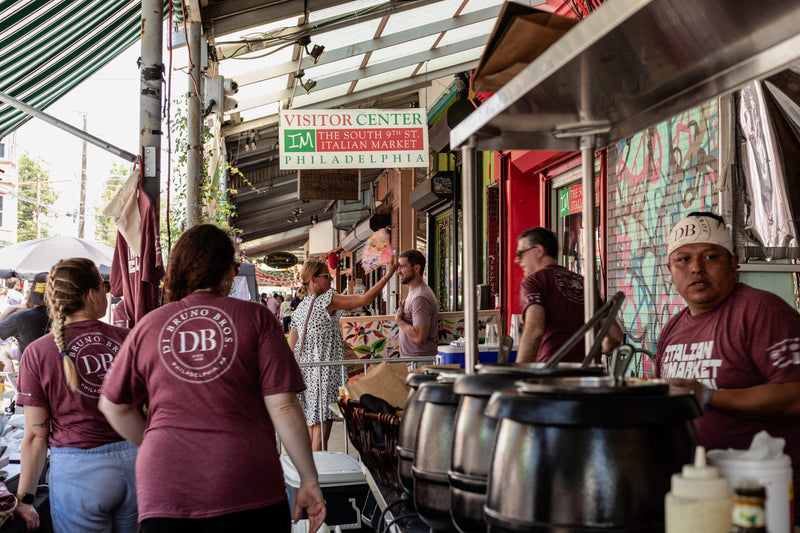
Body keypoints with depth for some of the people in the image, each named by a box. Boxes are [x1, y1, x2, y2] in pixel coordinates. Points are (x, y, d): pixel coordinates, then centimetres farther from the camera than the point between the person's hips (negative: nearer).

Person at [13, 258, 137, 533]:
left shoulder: (38, 353, -5)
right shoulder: (127, 339, -2)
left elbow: (36, 435, -4)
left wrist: (25, 500, 3)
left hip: (78, 472, -2)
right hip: (134, 460, 2)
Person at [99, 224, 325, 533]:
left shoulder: (148, 326, 7)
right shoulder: (255, 318, -1)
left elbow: (113, 406, 16)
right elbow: (283, 407, -5)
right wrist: (309, 480, 2)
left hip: (164, 489, 2)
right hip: (245, 486, -2)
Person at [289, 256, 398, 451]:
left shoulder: (299, 309, 11)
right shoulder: (327, 300, -12)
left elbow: (291, 349, 14)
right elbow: (365, 299, -16)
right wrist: (388, 275, -10)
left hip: (305, 373, 8)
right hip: (324, 374, -8)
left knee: (310, 428, 13)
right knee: (322, 429, -5)